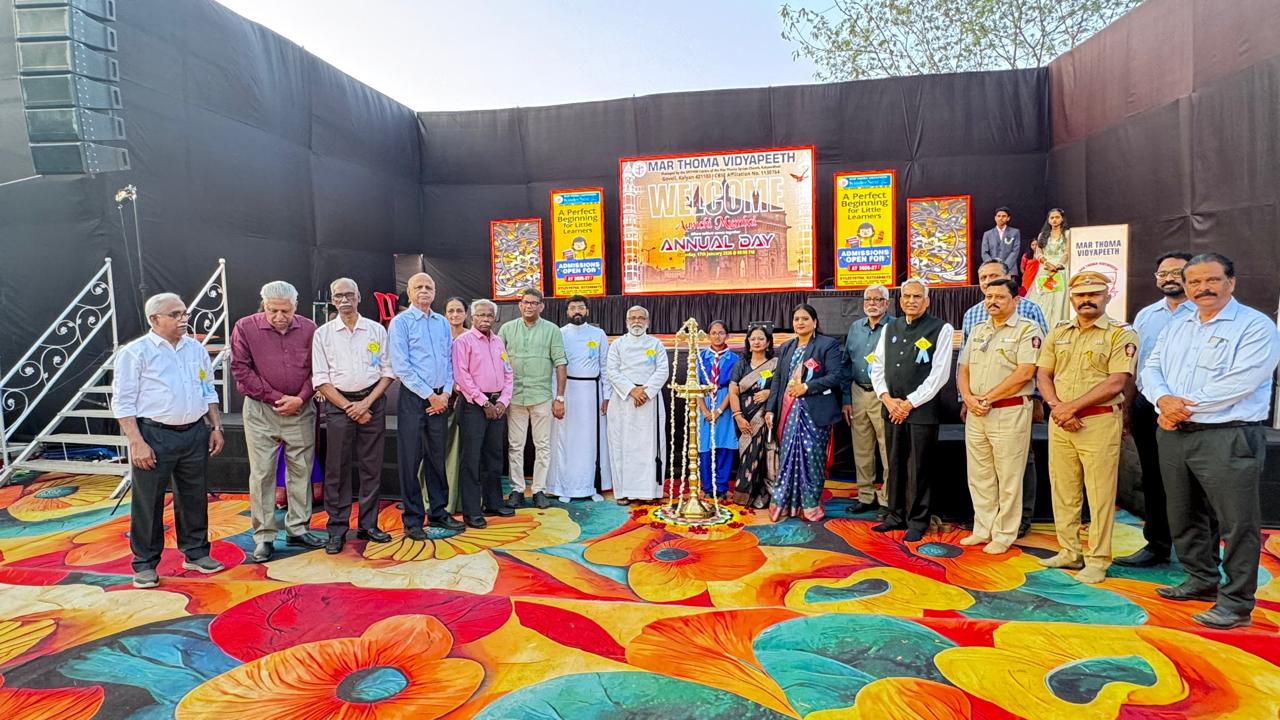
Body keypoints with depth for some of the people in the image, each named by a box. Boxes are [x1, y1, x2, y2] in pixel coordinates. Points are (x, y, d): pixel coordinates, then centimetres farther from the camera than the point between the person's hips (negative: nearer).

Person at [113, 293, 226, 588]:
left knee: (194, 497, 13)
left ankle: (196, 553, 27)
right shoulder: (136, 352, -6)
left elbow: (209, 391, 17)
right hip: (154, 436, -5)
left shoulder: (196, 349, 10)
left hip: (195, 433, 5)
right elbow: (123, 402, -8)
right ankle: (145, 564, 18)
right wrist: (137, 442, -14)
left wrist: (216, 427, 11)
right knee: (148, 501, 4)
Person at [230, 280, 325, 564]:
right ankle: (263, 537, 11)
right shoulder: (245, 327, -5)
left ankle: (298, 529, 21)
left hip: (301, 410, 2)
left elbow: (316, 369, 4)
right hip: (260, 410, -2)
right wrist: (275, 398, -10)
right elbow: (241, 369, -6)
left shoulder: (309, 329, 0)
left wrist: (300, 398, -10)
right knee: (262, 474, 2)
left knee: (301, 470, 8)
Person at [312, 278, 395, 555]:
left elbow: (388, 372, 4)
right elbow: (320, 379, 0)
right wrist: (350, 407, -8)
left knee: (371, 467, 6)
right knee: (337, 469, 1)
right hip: (338, 404, -1)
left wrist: (366, 403, -7)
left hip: (372, 402, 1)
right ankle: (337, 529, 11)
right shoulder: (323, 334, 4)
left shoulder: (377, 330, 6)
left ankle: (368, 525, 17)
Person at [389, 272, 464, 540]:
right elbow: (401, 367, -11)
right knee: (411, 459, 1)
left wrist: (446, 393, -1)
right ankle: (413, 519, 11)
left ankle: (438, 512, 24)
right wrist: (430, 395, -12)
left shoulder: (443, 323, 12)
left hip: (440, 399, 5)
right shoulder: (400, 322, -5)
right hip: (413, 398, -5)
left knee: (438, 457, 12)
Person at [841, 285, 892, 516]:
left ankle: (887, 500, 9)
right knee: (861, 451, 12)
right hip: (858, 394, 6)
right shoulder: (855, 328, 13)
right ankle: (866, 496, 23)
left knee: (888, 451, -2)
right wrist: (847, 399, 10)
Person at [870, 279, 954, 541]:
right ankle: (896, 515, 24)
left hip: (921, 409, -5)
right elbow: (877, 366, 11)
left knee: (917, 469, 2)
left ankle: (917, 522, 14)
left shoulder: (941, 329, -3)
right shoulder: (889, 328, 13)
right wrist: (887, 399, -3)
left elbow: (940, 373, -9)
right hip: (891, 408, 5)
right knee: (895, 465, 12)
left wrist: (910, 403, -11)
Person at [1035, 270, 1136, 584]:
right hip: (1060, 423, 5)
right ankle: (1069, 552, 22)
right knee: (1063, 490, 10)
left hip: (1100, 422, -5)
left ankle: (1097, 560, 10)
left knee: (1100, 494, 0)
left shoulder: (1121, 334, -3)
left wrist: (1072, 406, -15)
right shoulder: (1058, 332, 12)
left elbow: (1115, 383, -13)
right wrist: (1057, 407, -9)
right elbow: (1043, 375, 8)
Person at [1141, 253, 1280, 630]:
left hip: (1228, 438, -7)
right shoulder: (1176, 326, 15)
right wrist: (1164, 399, -12)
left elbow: (1239, 383, -18)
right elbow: (1152, 368, 9)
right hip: (1173, 436, 7)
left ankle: (1236, 602, 10)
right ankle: (1202, 580, 32)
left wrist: (1184, 407, -14)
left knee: (1237, 523, -1)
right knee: (1184, 516, 16)